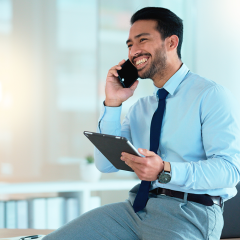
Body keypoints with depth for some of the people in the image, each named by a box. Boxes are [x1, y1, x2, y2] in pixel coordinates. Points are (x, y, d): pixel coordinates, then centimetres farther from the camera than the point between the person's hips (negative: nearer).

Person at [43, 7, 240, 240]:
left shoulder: (211, 96, -4)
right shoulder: (141, 107, 19)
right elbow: (106, 164, 13)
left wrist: (165, 171, -28)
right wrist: (112, 103, 4)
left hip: (190, 213, -6)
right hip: (137, 207, 6)